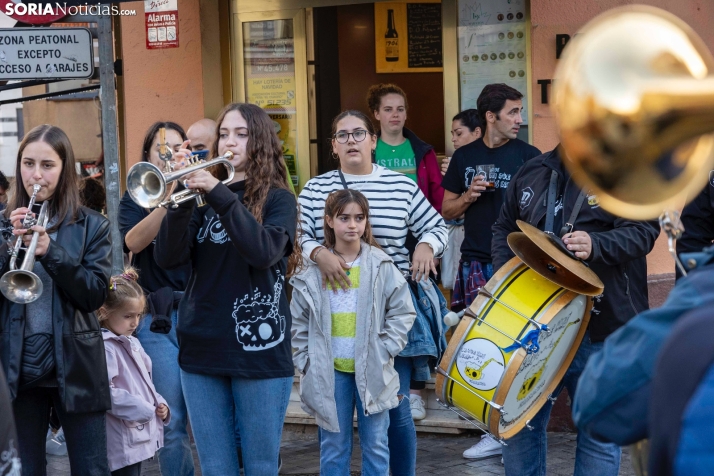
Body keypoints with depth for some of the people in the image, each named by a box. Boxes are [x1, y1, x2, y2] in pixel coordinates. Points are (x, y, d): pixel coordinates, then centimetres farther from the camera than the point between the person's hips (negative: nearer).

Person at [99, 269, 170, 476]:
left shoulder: (132, 344, 15)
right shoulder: (104, 348, -15)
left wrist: (159, 405, 7)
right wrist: (142, 409, -21)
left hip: (139, 435, 10)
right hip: (122, 441, -10)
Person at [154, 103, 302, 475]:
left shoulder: (277, 199, 0)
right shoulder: (201, 197, 9)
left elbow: (264, 251, -20)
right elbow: (168, 258, -3)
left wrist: (219, 194, -23)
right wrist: (183, 199, -16)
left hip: (258, 349, -3)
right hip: (202, 350, 3)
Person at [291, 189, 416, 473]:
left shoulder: (381, 266, -2)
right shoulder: (313, 270, 1)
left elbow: (403, 313, 0)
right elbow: (298, 323, 6)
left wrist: (384, 352, -7)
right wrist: (305, 362, 0)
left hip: (371, 370, -1)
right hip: (329, 372, 1)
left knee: (375, 445, 6)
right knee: (333, 446, 8)